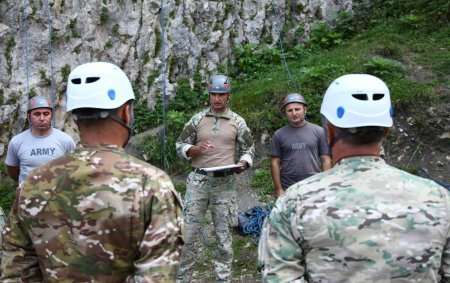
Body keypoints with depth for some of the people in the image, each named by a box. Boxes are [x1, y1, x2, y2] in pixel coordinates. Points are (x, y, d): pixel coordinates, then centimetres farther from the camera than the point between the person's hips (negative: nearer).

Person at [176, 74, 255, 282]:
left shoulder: (238, 121, 4)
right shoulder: (197, 119, 4)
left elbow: (248, 149, 9)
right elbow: (180, 146, 6)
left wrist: (242, 164, -11)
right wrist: (196, 149, -14)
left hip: (224, 183, 0)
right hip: (198, 180, 0)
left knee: (223, 233, 7)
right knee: (189, 231, 3)